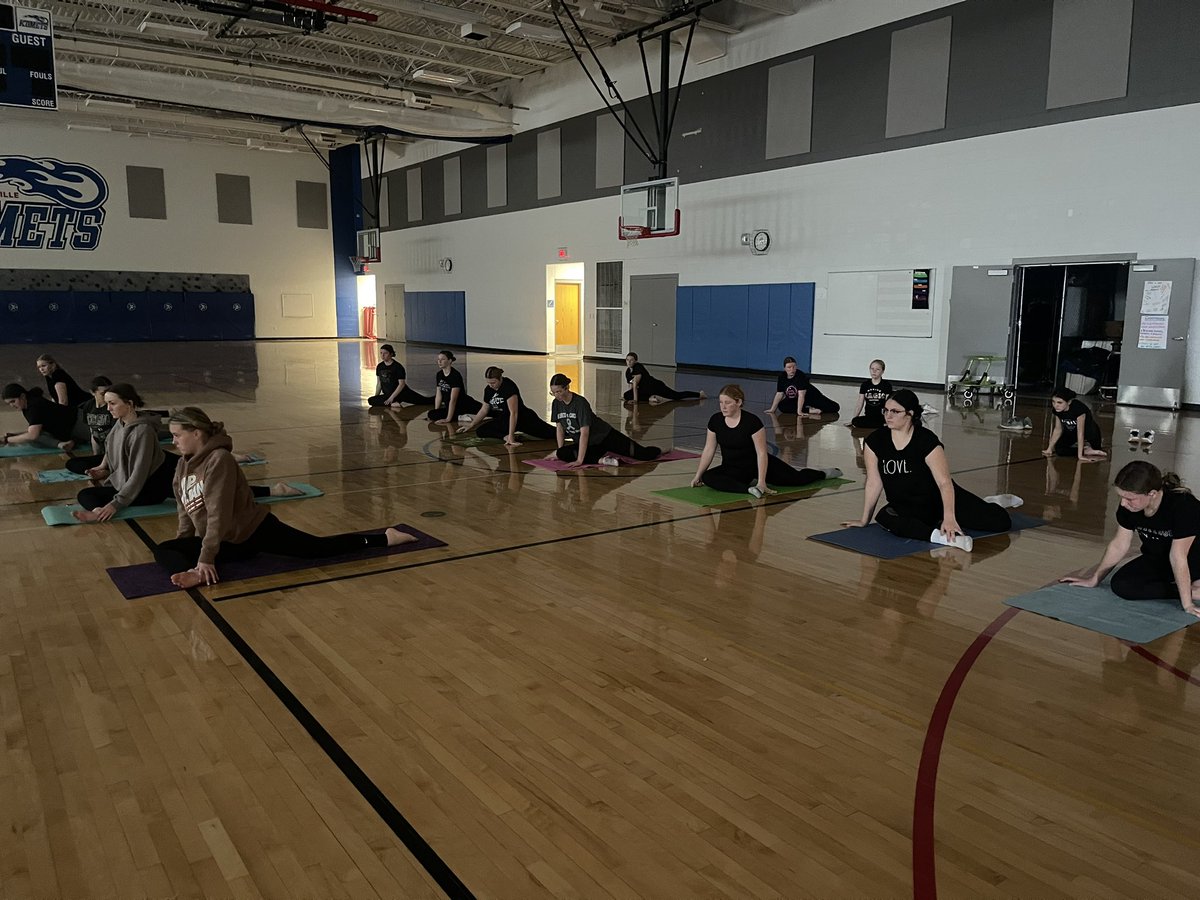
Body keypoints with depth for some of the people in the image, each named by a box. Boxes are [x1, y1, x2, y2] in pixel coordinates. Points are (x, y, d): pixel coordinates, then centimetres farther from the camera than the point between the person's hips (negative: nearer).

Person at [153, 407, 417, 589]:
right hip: (228, 544, 8)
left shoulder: (219, 460, -22)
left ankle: (383, 538, 7)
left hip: (257, 531, -8)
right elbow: (186, 514, 14)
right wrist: (183, 546, 8)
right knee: (162, 550, -10)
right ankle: (198, 576, -39)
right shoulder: (183, 466, 4)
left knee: (320, 547, -6)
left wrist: (207, 558, -28)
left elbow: (219, 514, -27)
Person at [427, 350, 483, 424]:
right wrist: (436, 411, 2)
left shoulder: (455, 376, -19)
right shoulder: (439, 374, 5)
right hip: (449, 407, 9)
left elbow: (453, 399, -23)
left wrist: (448, 419, -27)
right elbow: (439, 395, 9)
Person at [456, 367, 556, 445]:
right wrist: (471, 425, 15)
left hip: (524, 418, -7)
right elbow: (484, 410, 15)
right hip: (504, 421, 7)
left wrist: (511, 436, -33)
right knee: (480, 431, -8)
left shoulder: (509, 387, -24)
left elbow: (513, 413, -29)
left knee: (550, 433, -21)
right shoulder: (488, 390, -2)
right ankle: (506, 436, -17)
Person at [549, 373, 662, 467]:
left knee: (644, 454, -11)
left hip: (605, 437, -6)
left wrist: (580, 460, -36)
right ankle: (601, 459, -14)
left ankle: (657, 451, 27)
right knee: (561, 454, -23)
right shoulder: (556, 404, -7)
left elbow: (584, 433, -31)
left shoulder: (580, 402, -27)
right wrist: (560, 451, -3)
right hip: (587, 445, 6)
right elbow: (559, 428, 4)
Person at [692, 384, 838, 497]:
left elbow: (762, 453, -22)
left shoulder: (752, 421, -23)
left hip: (756, 464, -3)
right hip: (731, 469, 3)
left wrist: (762, 481, -27)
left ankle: (823, 473, 29)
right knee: (708, 478, -24)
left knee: (796, 479, -2)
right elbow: (709, 450, -3)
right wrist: (698, 476, -5)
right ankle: (749, 487, -23)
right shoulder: (715, 421, -11)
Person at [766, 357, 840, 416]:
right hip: (793, 400, 5)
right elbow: (779, 394, -8)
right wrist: (772, 409, -11)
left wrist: (799, 411, -39)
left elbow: (801, 395, -34)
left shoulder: (801, 376, -28)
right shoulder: (781, 377, -13)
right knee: (781, 406, -25)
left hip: (810, 396, -5)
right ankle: (809, 410, -17)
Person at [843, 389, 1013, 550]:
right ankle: (937, 535, -47)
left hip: (939, 498, -1)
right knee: (884, 517, -34)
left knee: (1002, 522, -11)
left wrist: (949, 517, -40)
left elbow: (944, 482, -26)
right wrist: (865, 520, -3)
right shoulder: (875, 441, -10)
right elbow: (874, 482, -5)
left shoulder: (926, 440, -19)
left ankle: (987, 504, 23)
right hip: (905, 507, 2)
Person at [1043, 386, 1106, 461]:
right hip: (1071, 433, 2)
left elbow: (1080, 432, -35)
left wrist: (1080, 455, -36)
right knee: (1058, 449, -17)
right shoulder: (1057, 410, -18)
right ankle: (1087, 451, -1)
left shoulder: (1078, 408, -35)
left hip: (1090, 433, -2)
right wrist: (1049, 449, -7)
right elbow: (1058, 429, -6)